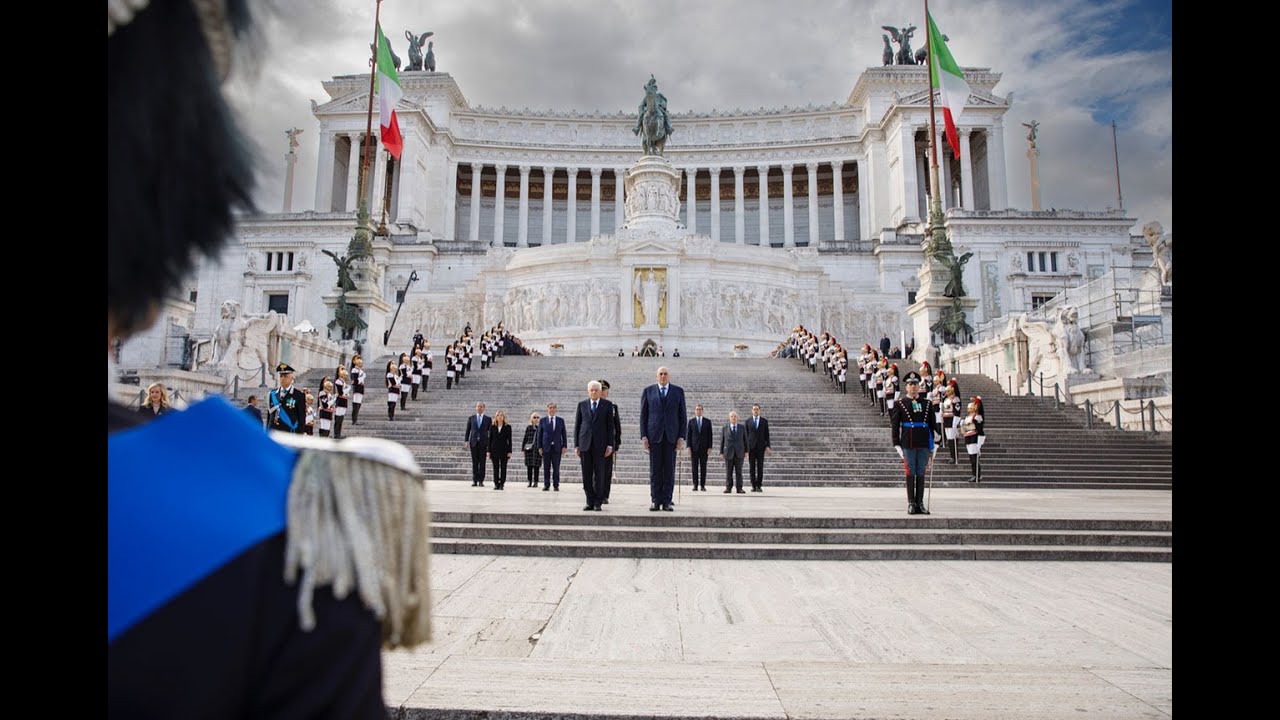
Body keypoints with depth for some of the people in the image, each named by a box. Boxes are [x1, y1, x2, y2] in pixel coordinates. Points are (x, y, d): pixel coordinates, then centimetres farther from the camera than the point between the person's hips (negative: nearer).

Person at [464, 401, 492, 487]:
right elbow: (467, 430, 10)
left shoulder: (488, 419, 6)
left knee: (482, 462, -1)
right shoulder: (471, 418, 11)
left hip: (483, 443, -1)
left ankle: (481, 481, 3)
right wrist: (466, 440, -2)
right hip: (473, 442, 1)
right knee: (474, 462, 2)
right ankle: (474, 480, 5)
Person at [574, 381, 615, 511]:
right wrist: (576, 445, 3)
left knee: (599, 474, -1)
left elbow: (610, 426, 3)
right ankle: (590, 502, 11)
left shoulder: (607, 405, 5)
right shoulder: (582, 405, 10)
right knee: (586, 475, 2)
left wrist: (610, 445, -4)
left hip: (600, 444, -2)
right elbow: (577, 426, 9)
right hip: (585, 444, 2)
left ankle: (598, 503, 6)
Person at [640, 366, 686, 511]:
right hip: (654, 435, 0)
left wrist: (682, 437, -4)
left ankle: (666, 502, 5)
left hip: (671, 435, 0)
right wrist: (643, 436, -5)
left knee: (669, 469, 1)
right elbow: (643, 416, 4)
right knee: (655, 470, 1)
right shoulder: (648, 391, 6)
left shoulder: (678, 391, 7)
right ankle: (655, 501, 7)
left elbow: (682, 416, 5)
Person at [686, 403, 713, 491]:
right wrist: (688, 446, -5)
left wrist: (710, 447, -3)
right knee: (694, 467, 0)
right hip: (694, 447, 0)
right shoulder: (691, 421, 6)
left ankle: (702, 485, 4)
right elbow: (688, 435, 4)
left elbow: (710, 435, 5)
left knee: (703, 467, 1)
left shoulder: (707, 422, 7)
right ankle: (695, 485, 3)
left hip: (704, 447, 0)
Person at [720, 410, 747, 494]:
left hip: (739, 453, 1)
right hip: (728, 452, 0)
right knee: (728, 472, 1)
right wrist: (721, 452, 0)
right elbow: (722, 441, 4)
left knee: (739, 471, 1)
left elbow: (745, 440, 9)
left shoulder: (742, 428, 8)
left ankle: (739, 488, 4)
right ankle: (728, 488, 7)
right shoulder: (725, 428, 5)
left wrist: (746, 451, 3)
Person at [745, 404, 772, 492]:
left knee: (760, 467, -2)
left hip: (761, 447, 0)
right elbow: (746, 435, 7)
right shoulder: (748, 422, 7)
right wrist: (745, 448, 0)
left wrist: (768, 446, -6)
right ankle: (753, 486, 5)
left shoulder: (764, 421, 7)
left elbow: (767, 435, 5)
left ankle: (759, 486, 2)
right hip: (751, 447, 0)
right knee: (752, 467, 1)